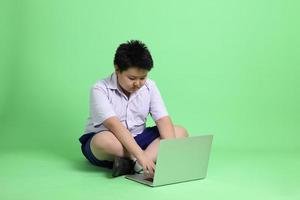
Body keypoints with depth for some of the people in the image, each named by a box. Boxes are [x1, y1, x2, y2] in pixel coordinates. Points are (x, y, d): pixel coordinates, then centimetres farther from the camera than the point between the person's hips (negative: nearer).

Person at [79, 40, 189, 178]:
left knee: (180, 132, -13)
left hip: (136, 140, 5)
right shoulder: (100, 90, -17)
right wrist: (141, 156, -39)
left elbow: (163, 120, -11)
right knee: (103, 140, -39)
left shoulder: (149, 87, -3)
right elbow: (115, 126, -29)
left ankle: (135, 163, -28)